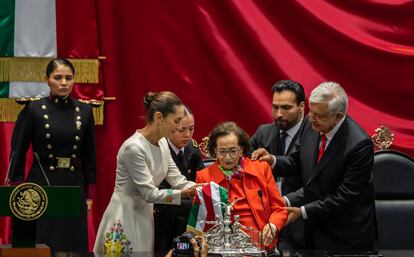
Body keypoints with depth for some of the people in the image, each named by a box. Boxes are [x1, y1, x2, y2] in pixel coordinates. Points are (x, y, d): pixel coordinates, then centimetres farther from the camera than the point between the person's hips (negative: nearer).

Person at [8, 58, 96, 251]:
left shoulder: (84, 111, 4)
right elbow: (18, 153, -3)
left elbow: (90, 156, 10)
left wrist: (89, 193, 9)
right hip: (42, 185, -3)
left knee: (73, 246, 5)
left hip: (74, 185, 3)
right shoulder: (33, 110, -4)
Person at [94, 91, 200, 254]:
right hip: (125, 218, -8)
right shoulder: (134, 147, -22)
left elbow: (177, 179, 3)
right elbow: (150, 193, -23)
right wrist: (187, 193, -27)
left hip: (145, 214, 8)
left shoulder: (162, 142, 4)